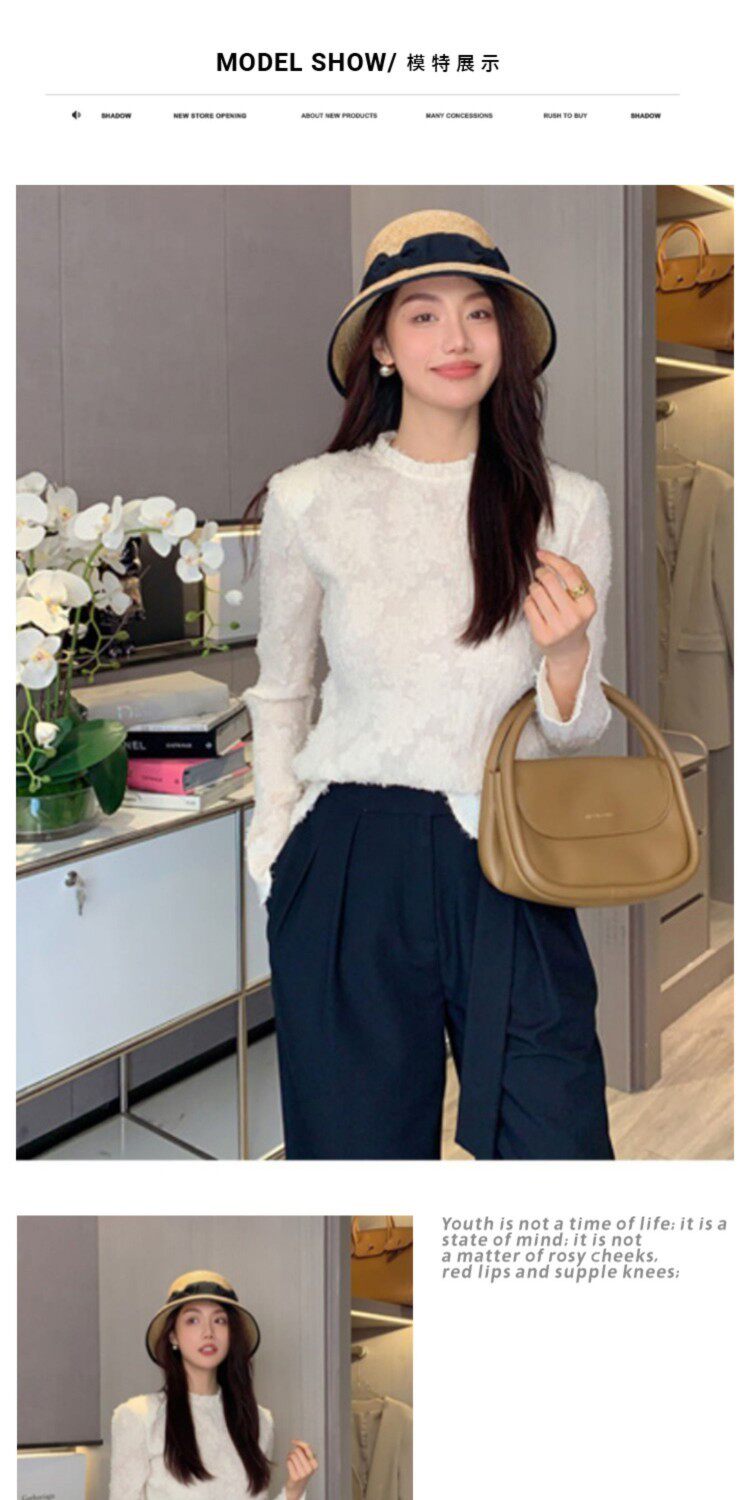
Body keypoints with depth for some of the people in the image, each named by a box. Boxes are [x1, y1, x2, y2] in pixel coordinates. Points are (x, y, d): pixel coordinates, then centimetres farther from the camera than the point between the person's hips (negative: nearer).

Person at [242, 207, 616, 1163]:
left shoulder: (570, 507, 2)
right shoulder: (309, 499, -1)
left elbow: (573, 735, 8)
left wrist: (567, 654, -12)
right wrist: (280, 850, 7)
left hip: (508, 874, 1)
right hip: (350, 871, 0)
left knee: (557, 1145, -2)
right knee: (359, 1146, 9)